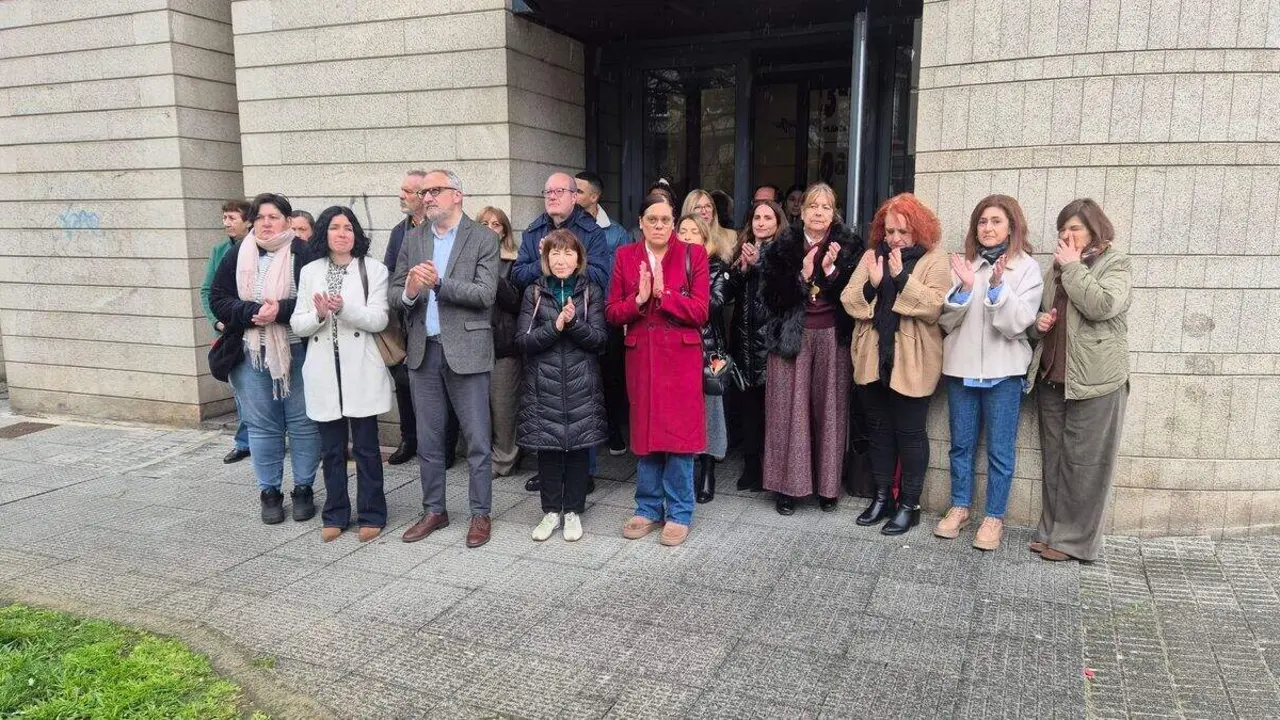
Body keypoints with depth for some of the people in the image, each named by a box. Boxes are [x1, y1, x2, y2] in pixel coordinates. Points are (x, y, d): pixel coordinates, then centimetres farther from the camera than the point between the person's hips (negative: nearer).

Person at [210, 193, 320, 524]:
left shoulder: (303, 254, -4)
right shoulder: (238, 256, 7)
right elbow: (218, 298, 5)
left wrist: (281, 310, -22)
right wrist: (250, 312, -13)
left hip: (298, 352, -3)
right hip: (252, 354, 3)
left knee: (302, 422, 5)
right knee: (262, 425, 9)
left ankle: (303, 489, 19)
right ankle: (270, 492, 21)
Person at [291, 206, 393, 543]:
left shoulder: (374, 269, 2)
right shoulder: (310, 272, 10)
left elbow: (379, 319, -8)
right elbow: (297, 325, 5)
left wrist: (344, 308, -23)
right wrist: (319, 315, -15)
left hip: (361, 370, -3)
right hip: (324, 371, 3)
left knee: (366, 447, 3)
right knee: (331, 449, 10)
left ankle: (371, 515, 15)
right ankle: (335, 515, 22)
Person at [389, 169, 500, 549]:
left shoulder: (483, 238, -4)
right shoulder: (412, 239, 10)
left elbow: (485, 294, -14)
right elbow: (393, 295, 6)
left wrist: (439, 283, -22)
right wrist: (409, 290, -17)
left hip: (466, 350, -4)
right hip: (423, 351, 5)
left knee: (477, 440, 3)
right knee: (428, 441, 14)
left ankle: (481, 514, 16)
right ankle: (434, 510, 28)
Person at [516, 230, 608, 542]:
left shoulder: (591, 292, 4)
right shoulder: (534, 292, 5)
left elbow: (598, 339, -4)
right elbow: (523, 340, -3)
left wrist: (573, 323, -20)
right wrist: (555, 326, -16)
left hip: (580, 384, 0)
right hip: (544, 384, 0)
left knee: (578, 446, 4)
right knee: (547, 446, 4)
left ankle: (573, 511, 18)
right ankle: (551, 511, 19)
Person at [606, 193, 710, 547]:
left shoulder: (693, 255, -1)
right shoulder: (625, 256, 6)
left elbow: (700, 312, -9)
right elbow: (612, 312, 2)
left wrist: (663, 294, -18)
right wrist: (639, 299, -15)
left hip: (680, 358, -2)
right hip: (641, 357, 2)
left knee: (678, 434, 1)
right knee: (645, 433, 9)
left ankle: (679, 513, 15)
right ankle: (648, 509, 23)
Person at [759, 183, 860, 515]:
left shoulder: (848, 246, 4)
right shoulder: (782, 247, 4)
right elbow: (771, 295, -3)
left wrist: (832, 271, -15)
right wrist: (802, 274, -14)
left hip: (832, 338, 0)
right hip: (792, 336, 0)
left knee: (828, 408, 2)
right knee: (790, 408, -1)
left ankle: (827, 485, 14)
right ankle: (787, 485, 9)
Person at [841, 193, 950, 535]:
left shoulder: (934, 261, -4)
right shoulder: (872, 256, 9)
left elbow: (935, 307, -18)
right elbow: (848, 301, 1)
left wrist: (902, 277, -23)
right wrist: (871, 284, -16)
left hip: (911, 362, -5)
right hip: (872, 358, 5)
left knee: (909, 431, 4)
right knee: (878, 428, 13)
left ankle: (909, 504, 17)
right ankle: (882, 496, 27)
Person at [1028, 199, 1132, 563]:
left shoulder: (1115, 264, -2)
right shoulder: (1057, 268, 16)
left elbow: (1102, 306, -21)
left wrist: (1073, 267, -11)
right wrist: (1039, 323, 2)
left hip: (1094, 381, -6)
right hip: (1052, 378, 6)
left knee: (1084, 463, -1)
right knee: (1053, 459, 11)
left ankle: (1075, 539, 8)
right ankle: (1052, 530, 21)